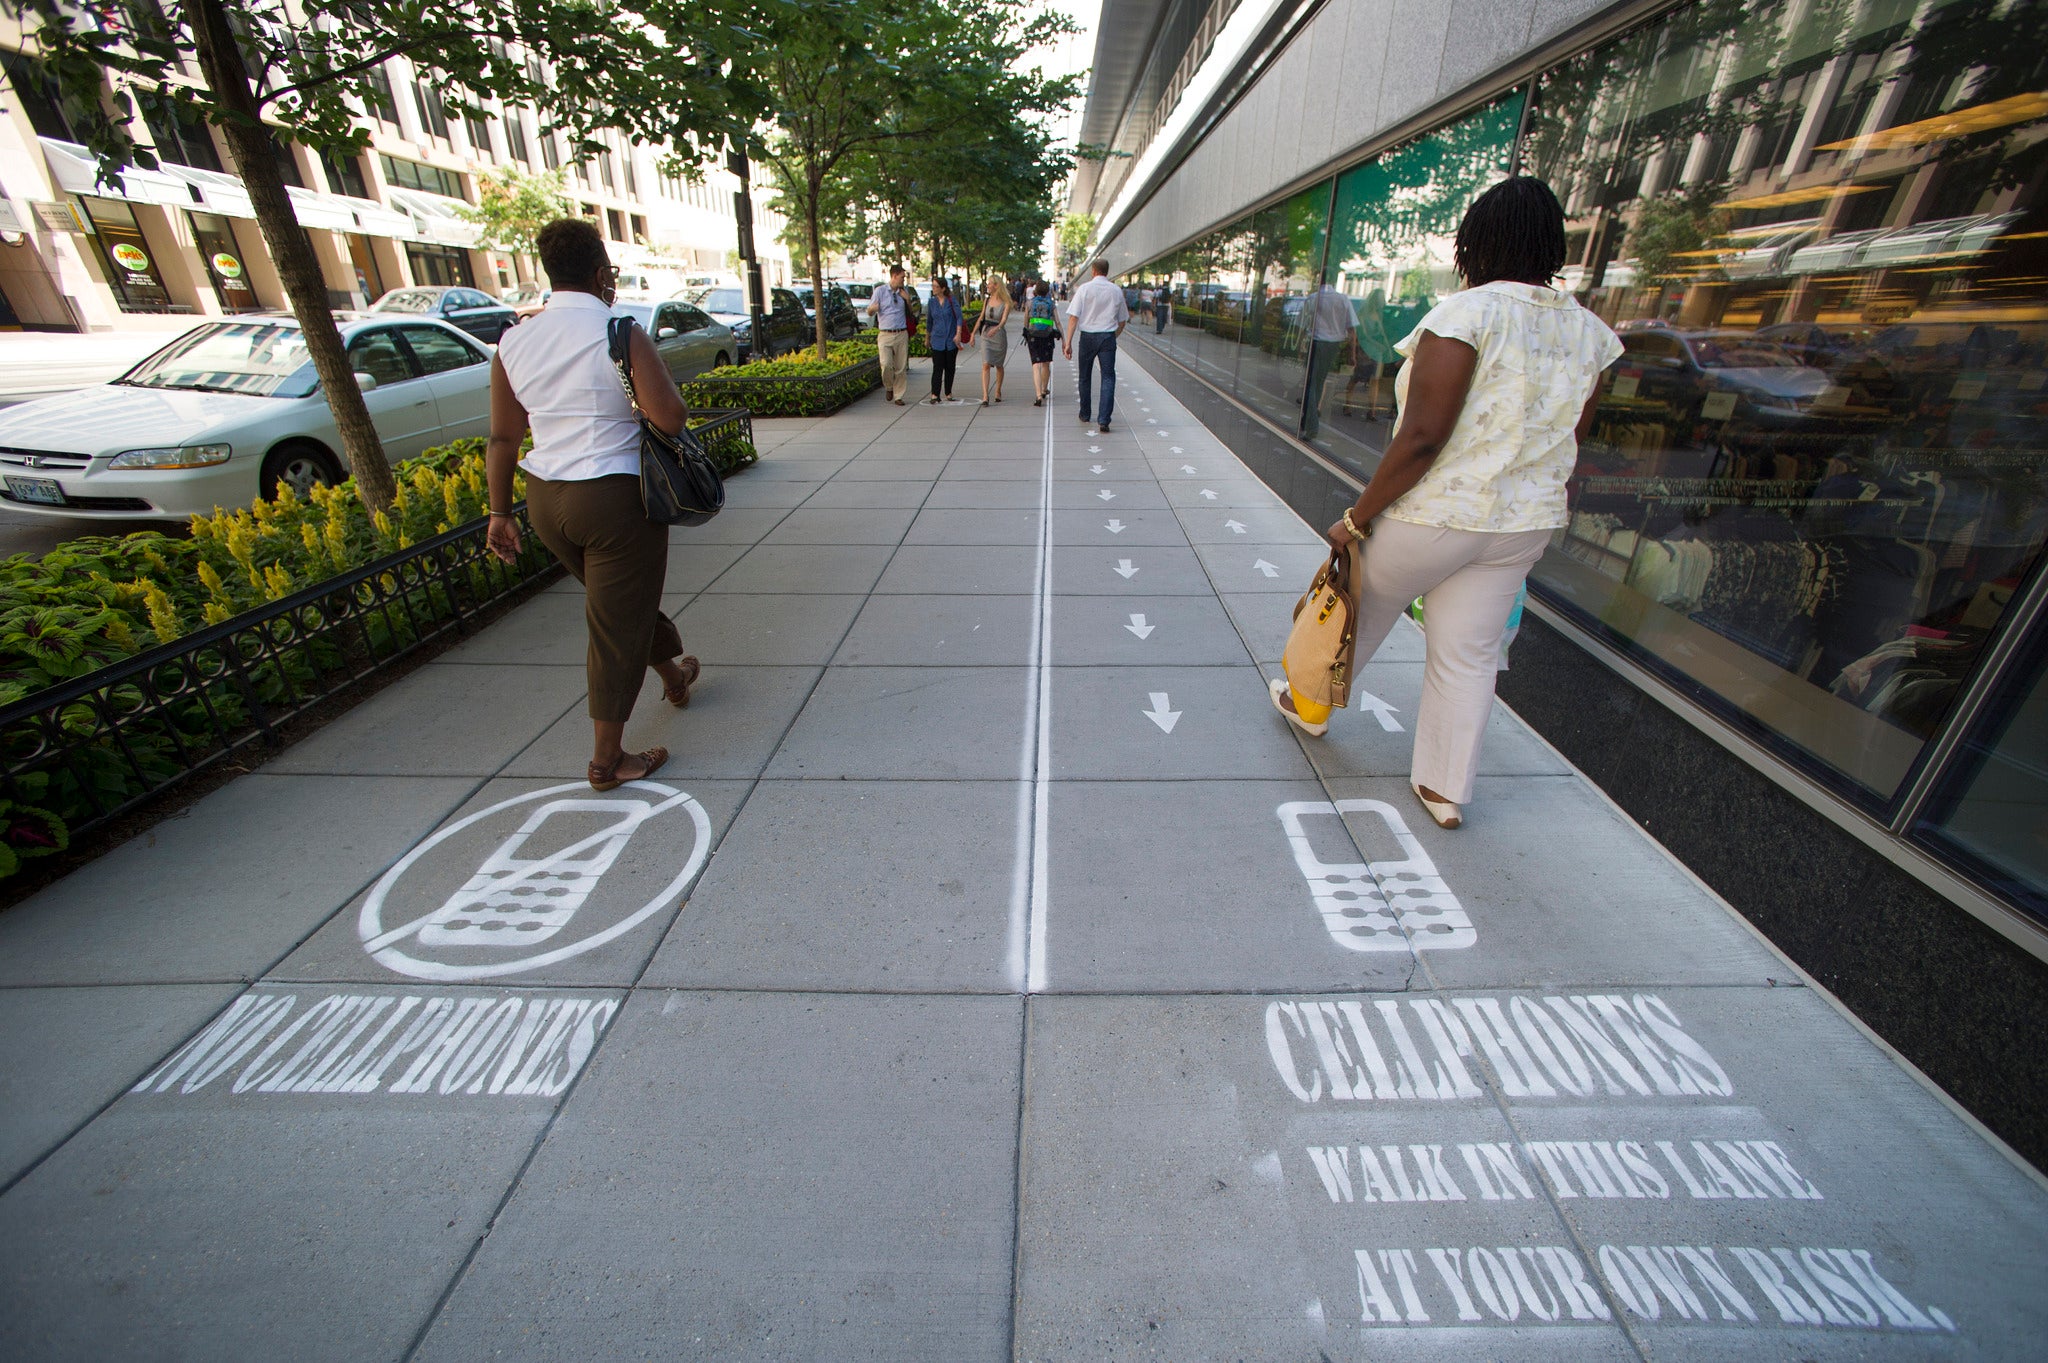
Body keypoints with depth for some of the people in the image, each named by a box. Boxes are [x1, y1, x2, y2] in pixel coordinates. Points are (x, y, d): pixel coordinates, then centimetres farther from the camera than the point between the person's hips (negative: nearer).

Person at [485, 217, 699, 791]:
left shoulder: (514, 341, 5)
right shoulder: (620, 334, -12)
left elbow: (502, 438, 7)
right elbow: (670, 418, -21)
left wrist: (500, 512, 14)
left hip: (546, 500, 6)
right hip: (615, 498, -6)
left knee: (623, 597, 27)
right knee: (617, 625, 4)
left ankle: (674, 672, 51)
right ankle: (609, 759, 14)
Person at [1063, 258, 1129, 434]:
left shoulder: (1084, 289, -2)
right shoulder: (1116, 291, 6)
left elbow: (1073, 317, -9)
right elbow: (1123, 321, 13)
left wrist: (1069, 342, -9)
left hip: (1088, 336, -1)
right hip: (1108, 336, 1)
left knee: (1085, 377, 15)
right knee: (1108, 377, -1)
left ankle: (1085, 415, 27)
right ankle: (1103, 421, -13)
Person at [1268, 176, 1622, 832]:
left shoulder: (1465, 313, -16)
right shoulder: (1590, 332, 6)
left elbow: (1422, 438, -24)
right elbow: (1570, 437, 13)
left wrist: (1357, 518, -17)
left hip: (1431, 514, -6)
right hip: (1524, 526, 6)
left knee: (1358, 617, 18)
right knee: (1469, 656, 13)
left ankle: (1309, 705, 40)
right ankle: (1445, 791, 24)